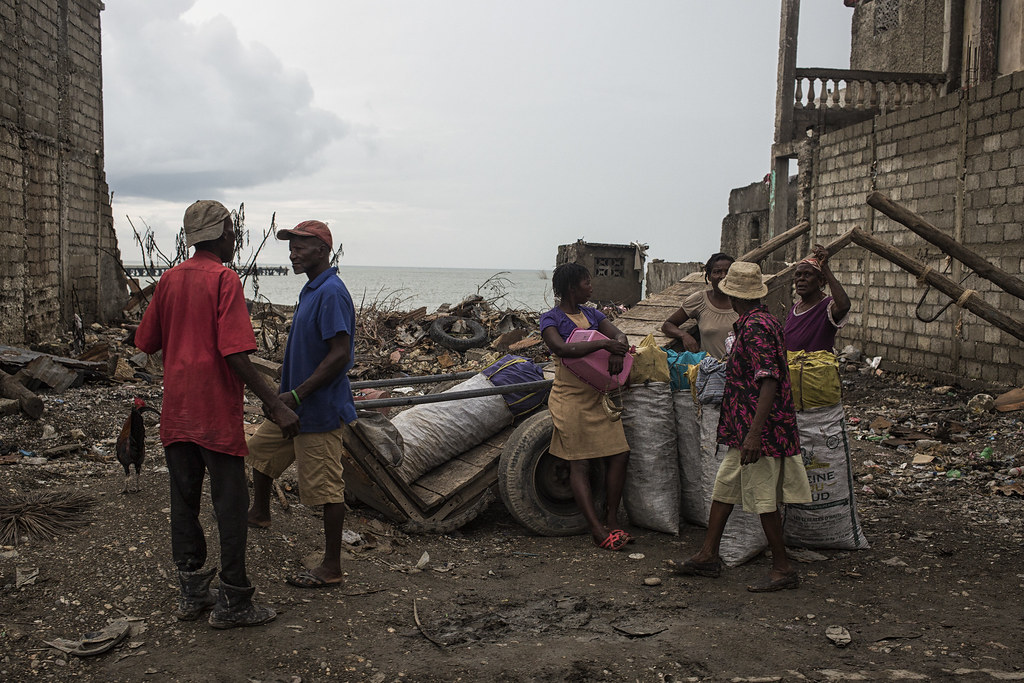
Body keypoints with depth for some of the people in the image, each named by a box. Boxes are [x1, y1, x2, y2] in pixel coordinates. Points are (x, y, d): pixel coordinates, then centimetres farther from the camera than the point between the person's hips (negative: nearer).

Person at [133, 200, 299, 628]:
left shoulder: (170, 279, 8)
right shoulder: (223, 279, -12)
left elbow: (147, 342, 14)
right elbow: (235, 353, -21)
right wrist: (275, 404, -21)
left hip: (175, 410, 7)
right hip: (216, 411, -7)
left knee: (184, 500, 13)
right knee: (230, 503, 1)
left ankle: (192, 592, 21)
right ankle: (233, 603, 6)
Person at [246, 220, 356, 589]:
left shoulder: (331, 293, -20)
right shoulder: (311, 289, 11)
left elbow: (340, 354, -25)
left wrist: (296, 395, -23)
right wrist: (291, 395, 22)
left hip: (321, 410, -10)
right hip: (297, 407, 10)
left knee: (326, 487, -2)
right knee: (260, 448, 25)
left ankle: (332, 567, 9)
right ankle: (260, 513, 48)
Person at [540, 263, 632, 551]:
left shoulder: (592, 314, 14)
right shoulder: (550, 319, -5)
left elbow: (619, 335, 4)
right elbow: (562, 348, -23)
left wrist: (617, 352, -20)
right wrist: (604, 343, -25)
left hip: (598, 395, 7)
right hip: (570, 398, -7)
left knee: (619, 454, 2)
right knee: (579, 463, -4)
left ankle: (611, 519, 13)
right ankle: (596, 529, -2)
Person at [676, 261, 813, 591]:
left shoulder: (755, 328, -20)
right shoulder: (764, 320, 11)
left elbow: (769, 382, -27)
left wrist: (754, 434, -30)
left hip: (759, 428, -10)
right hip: (744, 427, 10)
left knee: (762, 496, -1)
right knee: (724, 485, 15)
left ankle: (783, 569, 10)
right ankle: (708, 555, 23)